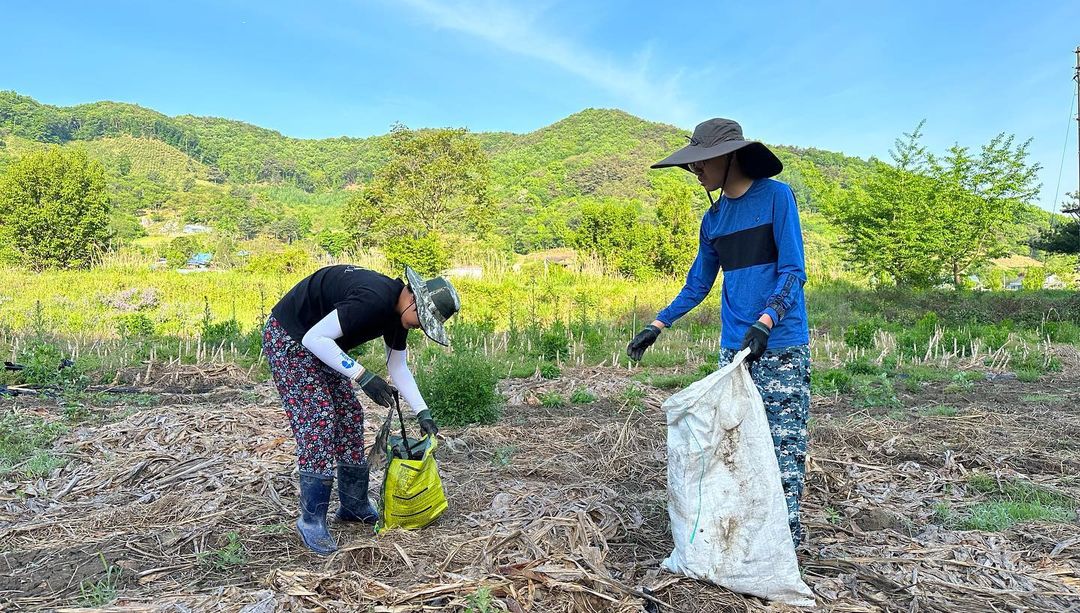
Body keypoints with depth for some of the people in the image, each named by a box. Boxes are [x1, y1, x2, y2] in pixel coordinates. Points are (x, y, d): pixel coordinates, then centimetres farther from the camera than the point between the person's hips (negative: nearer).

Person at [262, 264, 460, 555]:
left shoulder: (398, 313, -3)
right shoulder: (373, 299, -33)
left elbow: (398, 368, 8)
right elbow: (314, 338, -32)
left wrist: (423, 413, 2)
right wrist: (363, 376, -32)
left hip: (321, 347, 10)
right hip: (288, 338, -9)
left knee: (350, 416, 7)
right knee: (318, 420, -14)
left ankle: (354, 506, 17)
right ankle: (311, 520, -3)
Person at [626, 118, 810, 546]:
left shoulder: (776, 196, -4)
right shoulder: (713, 219, 14)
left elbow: (793, 271, -10)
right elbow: (697, 286, 20)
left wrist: (765, 322, -24)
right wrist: (656, 326, 12)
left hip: (781, 345, -5)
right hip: (733, 348, 6)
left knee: (784, 442, -3)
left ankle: (786, 536, 7)